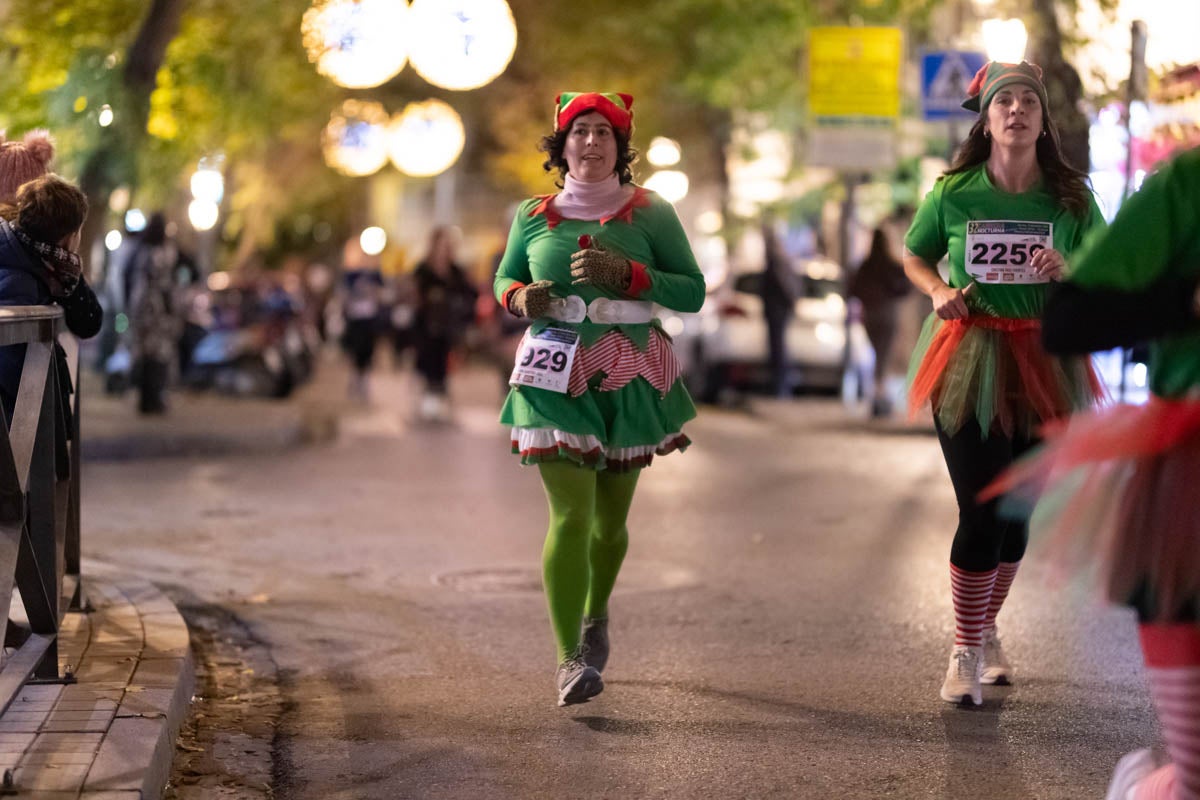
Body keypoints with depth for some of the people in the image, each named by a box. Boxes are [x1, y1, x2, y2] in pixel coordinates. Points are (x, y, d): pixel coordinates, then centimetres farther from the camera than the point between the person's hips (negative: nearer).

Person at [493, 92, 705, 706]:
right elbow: (504, 276, 19)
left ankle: (596, 615, 41)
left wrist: (628, 274, -16)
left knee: (610, 516, 12)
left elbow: (693, 291, -1)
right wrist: (520, 297, -4)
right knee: (571, 515, -13)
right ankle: (569, 657, -11)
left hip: (630, 377, 1)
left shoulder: (650, 213, 2)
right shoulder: (533, 215, 6)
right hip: (556, 378, -1)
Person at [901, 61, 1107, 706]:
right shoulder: (954, 192, -4)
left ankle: (986, 631, 34)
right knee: (981, 513, -9)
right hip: (970, 362, -2)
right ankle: (964, 653, 5)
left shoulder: (1070, 197, -2)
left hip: (1043, 365, 2)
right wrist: (939, 291, -9)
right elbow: (915, 258, 12)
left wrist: (1067, 272, -17)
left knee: (1019, 512, 12)